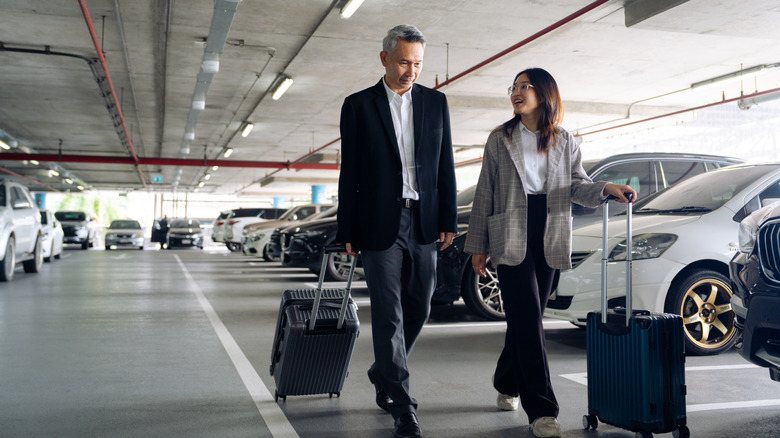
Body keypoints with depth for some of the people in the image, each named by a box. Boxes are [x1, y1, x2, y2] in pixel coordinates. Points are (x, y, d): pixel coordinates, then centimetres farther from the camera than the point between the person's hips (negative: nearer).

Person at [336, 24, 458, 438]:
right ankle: (402, 405, 5)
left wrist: (448, 220, 3)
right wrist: (347, 231, -1)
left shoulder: (435, 102, 9)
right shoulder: (358, 105, 1)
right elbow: (349, 173, 1)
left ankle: (382, 373, 35)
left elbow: (445, 166, 9)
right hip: (379, 223, -3)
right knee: (388, 315, -3)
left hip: (423, 223, 4)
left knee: (418, 310, 11)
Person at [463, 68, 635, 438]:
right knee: (528, 319, -10)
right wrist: (477, 245, 2)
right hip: (511, 238, -2)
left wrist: (606, 188, -19)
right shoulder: (499, 139, 7)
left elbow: (576, 186, 3)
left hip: (550, 240, 2)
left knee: (525, 319, 9)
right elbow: (484, 194, 6)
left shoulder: (565, 142, 12)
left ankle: (507, 384, 32)